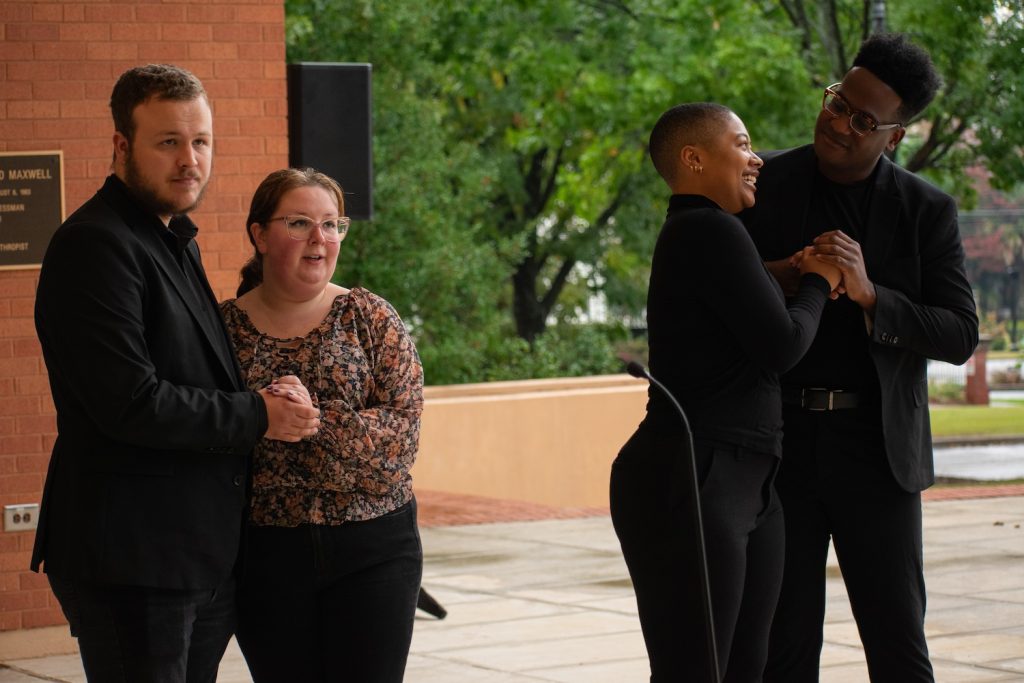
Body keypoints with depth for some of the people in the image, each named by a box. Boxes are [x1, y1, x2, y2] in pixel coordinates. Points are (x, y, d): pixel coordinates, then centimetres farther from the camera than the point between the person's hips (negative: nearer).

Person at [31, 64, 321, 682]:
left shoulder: (176, 242, 19)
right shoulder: (93, 246, -14)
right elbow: (128, 402, -22)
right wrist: (256, 417, -11)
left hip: (208, 556, 10)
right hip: (132, 563, -9)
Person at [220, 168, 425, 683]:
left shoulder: (370, 318, 1)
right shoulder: (225, 326, 2)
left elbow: (403, 427, -10)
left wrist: (314, 417, -21)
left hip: (373, 548, 0)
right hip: (266, 555, 1)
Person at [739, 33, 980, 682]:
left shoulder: (928, 211, 0)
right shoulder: (764, 183, 2)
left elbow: (960, 336, -6)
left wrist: (869, 294, -21)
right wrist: (774, 280, -15)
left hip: (875, 451, -1)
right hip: (780, 447, 1)